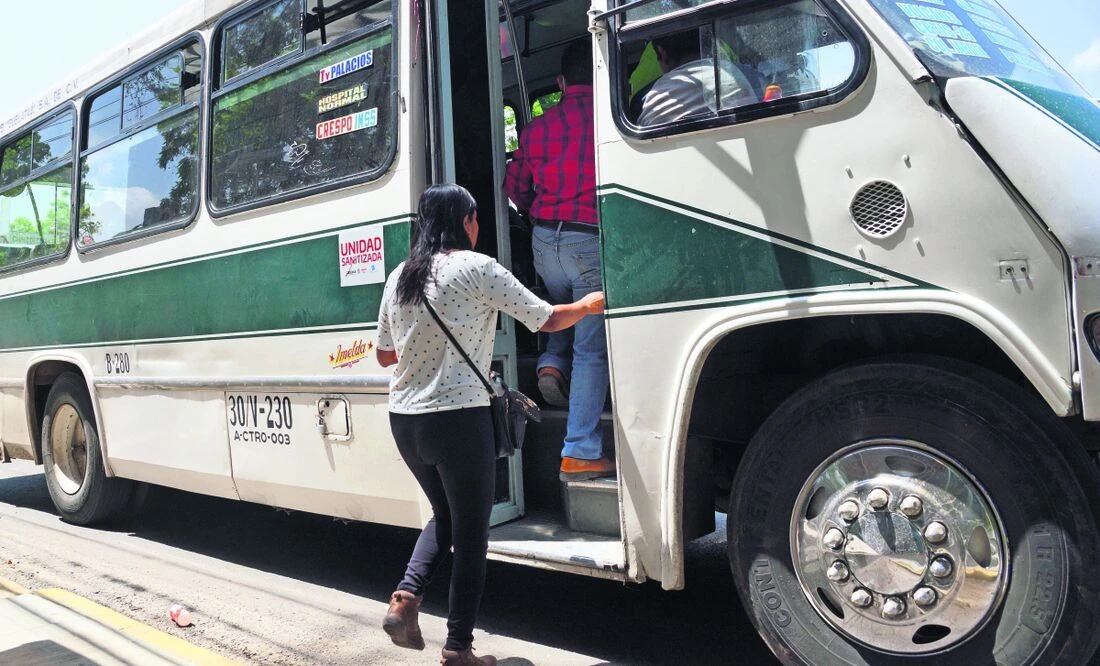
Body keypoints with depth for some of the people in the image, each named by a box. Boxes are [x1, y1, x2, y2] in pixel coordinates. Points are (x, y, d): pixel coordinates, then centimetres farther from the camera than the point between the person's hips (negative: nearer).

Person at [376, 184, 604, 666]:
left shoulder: (399, 278, 9)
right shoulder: (476, 268, -8)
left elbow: (385, 355, 17)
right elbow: (547, 320, -3)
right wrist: (588, 306, 15)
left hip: (404, 420, 6)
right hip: (457, 419, -6)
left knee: (444, 515, 26)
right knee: (471, 533, 8)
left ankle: (405, 598, 8)